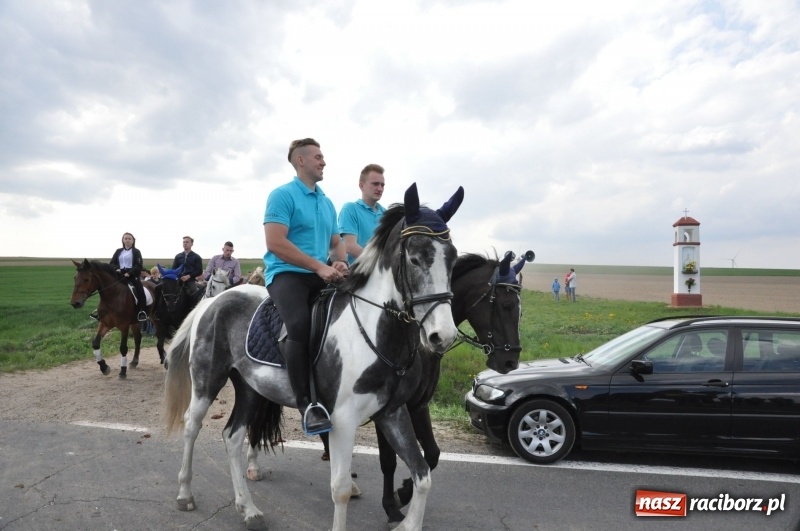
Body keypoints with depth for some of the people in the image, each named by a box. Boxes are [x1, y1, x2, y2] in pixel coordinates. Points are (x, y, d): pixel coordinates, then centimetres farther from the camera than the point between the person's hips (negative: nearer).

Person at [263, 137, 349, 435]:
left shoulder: (327, 203, 19)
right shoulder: (282, 195, -4)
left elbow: (336, 242, 22)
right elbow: (275, 243, -16)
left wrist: (341, 263, -3)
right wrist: (319, 266, -19)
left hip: (322, 276, 7)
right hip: (287, 274, -7)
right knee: (300, 326, -34)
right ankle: (306, 404, -26)